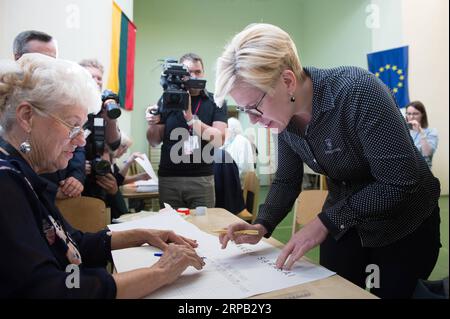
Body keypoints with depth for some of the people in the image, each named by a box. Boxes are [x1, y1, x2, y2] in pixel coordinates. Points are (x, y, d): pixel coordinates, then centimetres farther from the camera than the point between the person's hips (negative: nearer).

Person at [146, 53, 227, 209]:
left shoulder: (216, 102, 1)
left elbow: (219, 140, -11)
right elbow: (154, 142, 8)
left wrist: (190, 117, -20)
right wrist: (153, 124, -13)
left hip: (202, 179, -1)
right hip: (168, 179, 2)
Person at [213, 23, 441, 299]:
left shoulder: (357, 91, -31)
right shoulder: (285, 114, -11)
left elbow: (400, 182, -29)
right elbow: (287, 181, 0)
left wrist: (324, 222, -28)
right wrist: (262, 226, -15)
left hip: (404, 223, -5)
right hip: (343, 220, 5)